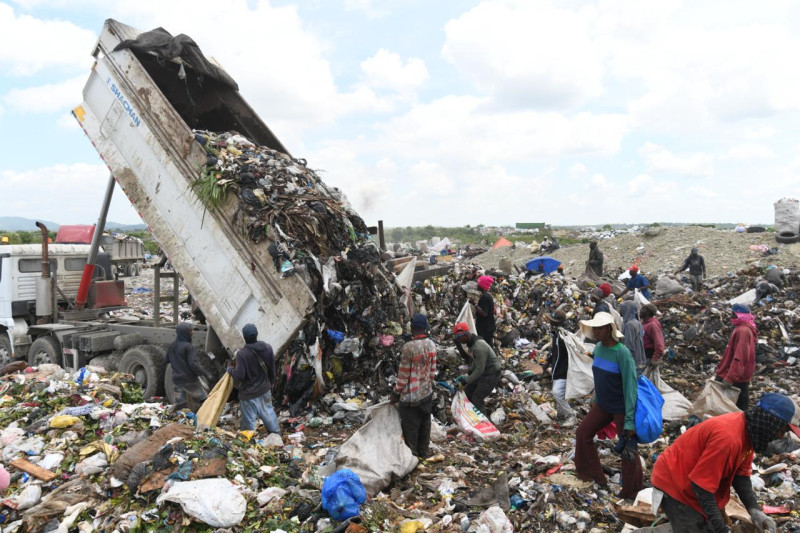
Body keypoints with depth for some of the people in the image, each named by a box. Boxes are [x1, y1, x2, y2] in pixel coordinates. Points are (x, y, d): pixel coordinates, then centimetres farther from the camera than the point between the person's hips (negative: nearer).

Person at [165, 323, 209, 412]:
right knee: (201, 400, 6)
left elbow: (166, 360, 14)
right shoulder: (188, 346, -18)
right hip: (189, 379, -6)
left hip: (177, 379, 6)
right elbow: (193, 364, -22)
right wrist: (205, 374, -15)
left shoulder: (172, 345, 2)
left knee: (180, 404, 11)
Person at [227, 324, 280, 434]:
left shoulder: (242, 354, -25)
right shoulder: (267, 348, -9)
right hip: (265, 390, 5)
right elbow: (272, 369, 1)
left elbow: (239, 375, -23)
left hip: (248, 393, -5)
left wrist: (230, 370, -2)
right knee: (268, 413, 24)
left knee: (249, 420, 10)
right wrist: (270, 383, 18)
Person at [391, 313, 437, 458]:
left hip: (411, 397, -7)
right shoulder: (432, 345, -2)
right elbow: (433, 371, 7)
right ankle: (424, 452, 30)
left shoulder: (409, 347, -22)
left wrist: (396, 393, -5)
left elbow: (403, 374, -16)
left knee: (410, 427, 7)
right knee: (424, 424, 18)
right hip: (427, 394, 7)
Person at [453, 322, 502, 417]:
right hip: (483, 372, 10)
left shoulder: (479, 347, -31)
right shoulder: (471, 343, 1)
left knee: (477, 399, -7)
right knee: (467, 392, 13)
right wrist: (468, 374, 6)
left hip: (491, 374, -10)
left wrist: (467, 379, -18)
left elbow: (479, 369, -28)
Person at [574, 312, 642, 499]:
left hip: (621, 408, -7)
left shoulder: (622, 353, -24)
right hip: (602, 406, 7)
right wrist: (595, 400, 19)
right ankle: (590, 472, 31)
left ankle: (632, 492, 18)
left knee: (628, 449, 0)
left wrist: (630, 420, -26)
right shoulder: (598, 348, -2)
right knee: (583, 432, 13)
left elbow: (630, 385, -25)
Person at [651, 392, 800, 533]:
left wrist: (754, 510, -12)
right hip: (674, 482, -9)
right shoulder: (728, 437, -34)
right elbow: (701, 486, -30)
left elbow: (740, 474, 2)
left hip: (690, 483, 9)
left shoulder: (747, 431, -4)